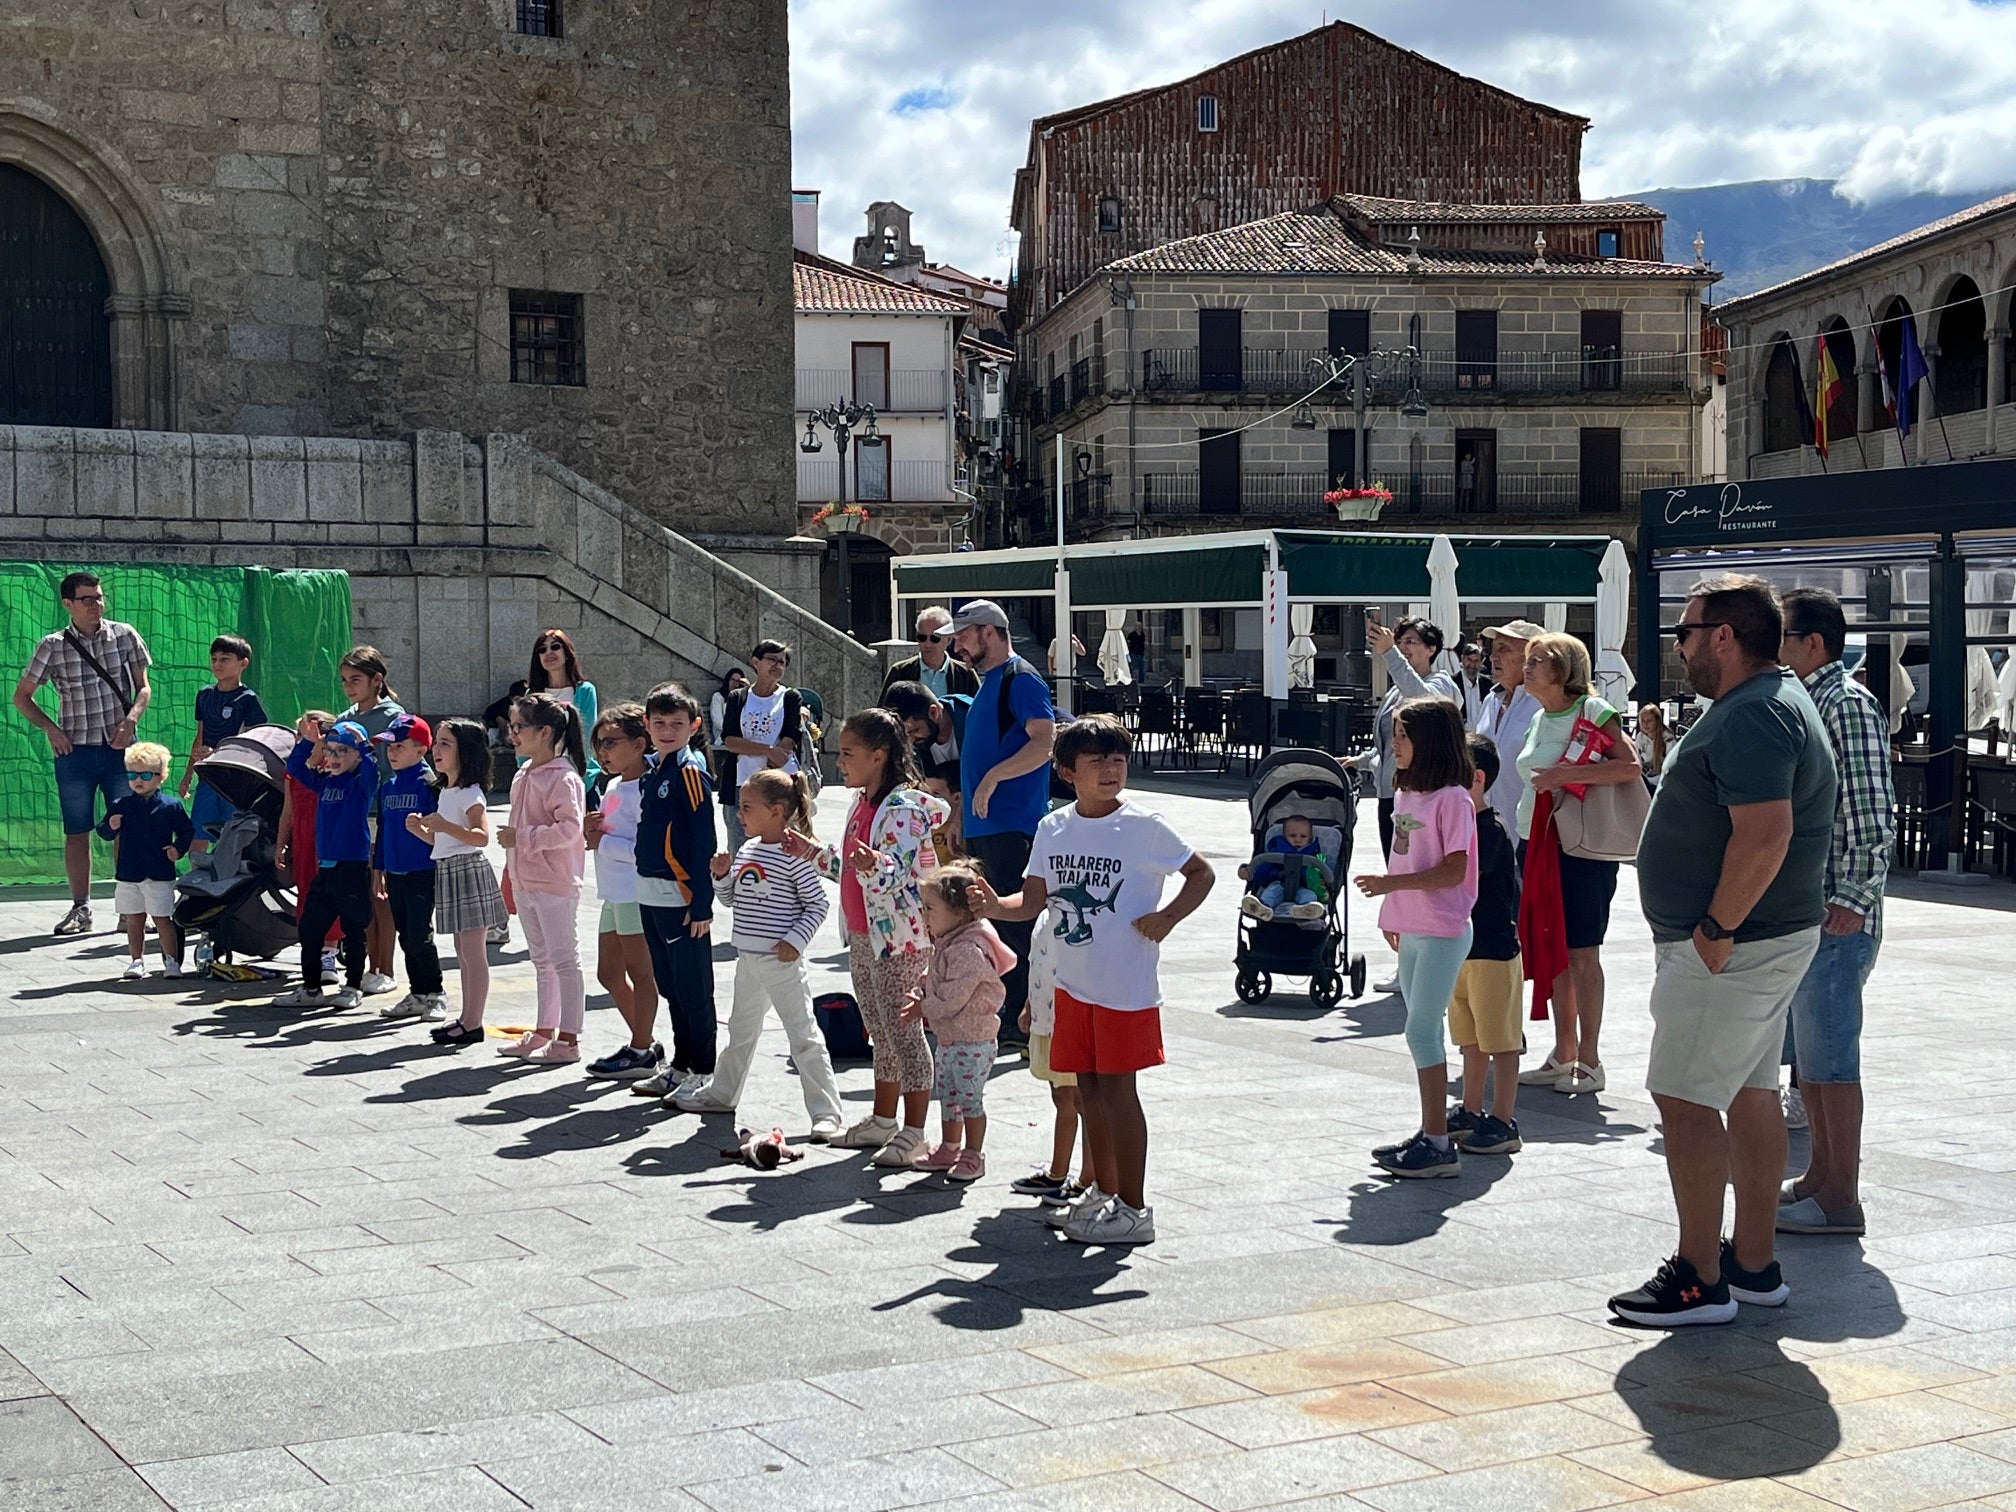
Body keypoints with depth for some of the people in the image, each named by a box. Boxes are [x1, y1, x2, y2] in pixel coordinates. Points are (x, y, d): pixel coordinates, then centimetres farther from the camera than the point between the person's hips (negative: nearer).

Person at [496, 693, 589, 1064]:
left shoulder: (563, 777, -16)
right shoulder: (524, 775, 13)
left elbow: (569, 828, -24)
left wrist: (522, 838, -22)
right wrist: (513, 873, 20)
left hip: (555, 884, -10)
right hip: (526, 881, 10)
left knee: (563, 960, -3)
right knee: (542, 960, 17)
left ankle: (568, 1039, 1)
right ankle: (543, 1033, 25)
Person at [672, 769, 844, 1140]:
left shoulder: (794, 855, -14)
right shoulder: (746, 851, 9)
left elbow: (818, 903, -13)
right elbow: (729, 899, 17)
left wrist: (795, 941, -19)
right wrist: (721, 875, -1)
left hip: (782, 960, -8)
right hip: (748, 958, 8)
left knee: (804, 1036, -6)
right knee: (741, 1030, 24)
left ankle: (826, 1112, -3)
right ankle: (721, 1092, 41)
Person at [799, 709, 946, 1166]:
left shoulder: (903, 808, -18)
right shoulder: (861, 803, 12)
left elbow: (895, 874, -28)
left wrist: (873, 865, -48)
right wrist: (813, 852, 13)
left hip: (900, 938, -10)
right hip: (863, 935, 10)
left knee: (902, 1031, -5)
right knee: (880, 1032, 17)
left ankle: (913, 1134, 0)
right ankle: (883, 1120, 27)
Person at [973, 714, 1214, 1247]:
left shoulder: (1143, 826, -8)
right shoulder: (1054, 828, 5)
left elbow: (1201, 873, 0)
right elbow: (1034, 900, 7)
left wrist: (1167, 917, -14)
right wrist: (996, 907, -13)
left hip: (1126, 984, -5)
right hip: (1073, 982, 5)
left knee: (1116, 1088, -2)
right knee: (1087, 1086, 13)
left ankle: (1133, 1209, 7)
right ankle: (1102, 1193, 29)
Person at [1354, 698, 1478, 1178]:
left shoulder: (1452, 799, -15)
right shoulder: (1406, 794, 11)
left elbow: (1453, 870, -20)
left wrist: (1391, 883, -25)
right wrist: (1392, 916, 16)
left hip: (1443, 932, -9)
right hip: (1411, 930, 9)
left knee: (1421, 1031, -9)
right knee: (1423, 1031, 12)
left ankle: (1440, 1146, -5)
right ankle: (1431, 1133, 20)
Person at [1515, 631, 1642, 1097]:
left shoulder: (1593, 712, -9)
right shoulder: (1539, 720, 14)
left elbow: (1631, 767, -20)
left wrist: (1564, 774, -23)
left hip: (1582, 849, -7)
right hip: (1537, 845, 7)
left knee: (1581, 954, -3)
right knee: (1553, 953, 10)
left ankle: (1589, 1061, 4)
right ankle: (1564, 1054, 18)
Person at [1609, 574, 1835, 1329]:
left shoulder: (1753, 717, -20)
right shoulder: (1771, 702, 15)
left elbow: (1765, 835, -30)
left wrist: (1716, 930, -24)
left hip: (1730, 947, -11)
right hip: (1768, 939, 11)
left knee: (1685, 1099, -6)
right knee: (1750, 1095, 14)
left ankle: (1699, 1280, -3)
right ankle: (1754, 1264, 21)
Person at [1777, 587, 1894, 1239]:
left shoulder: (1848, 704, -13)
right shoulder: (1801, 703, 16)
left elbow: (1874, 811, -19)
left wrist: (1853, 897, -21)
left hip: (1832, 917, -10)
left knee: (1829, 1056, -4)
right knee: (1803, 1051, 16)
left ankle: (1841, 1199, 2)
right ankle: (1820, 1177, 25)